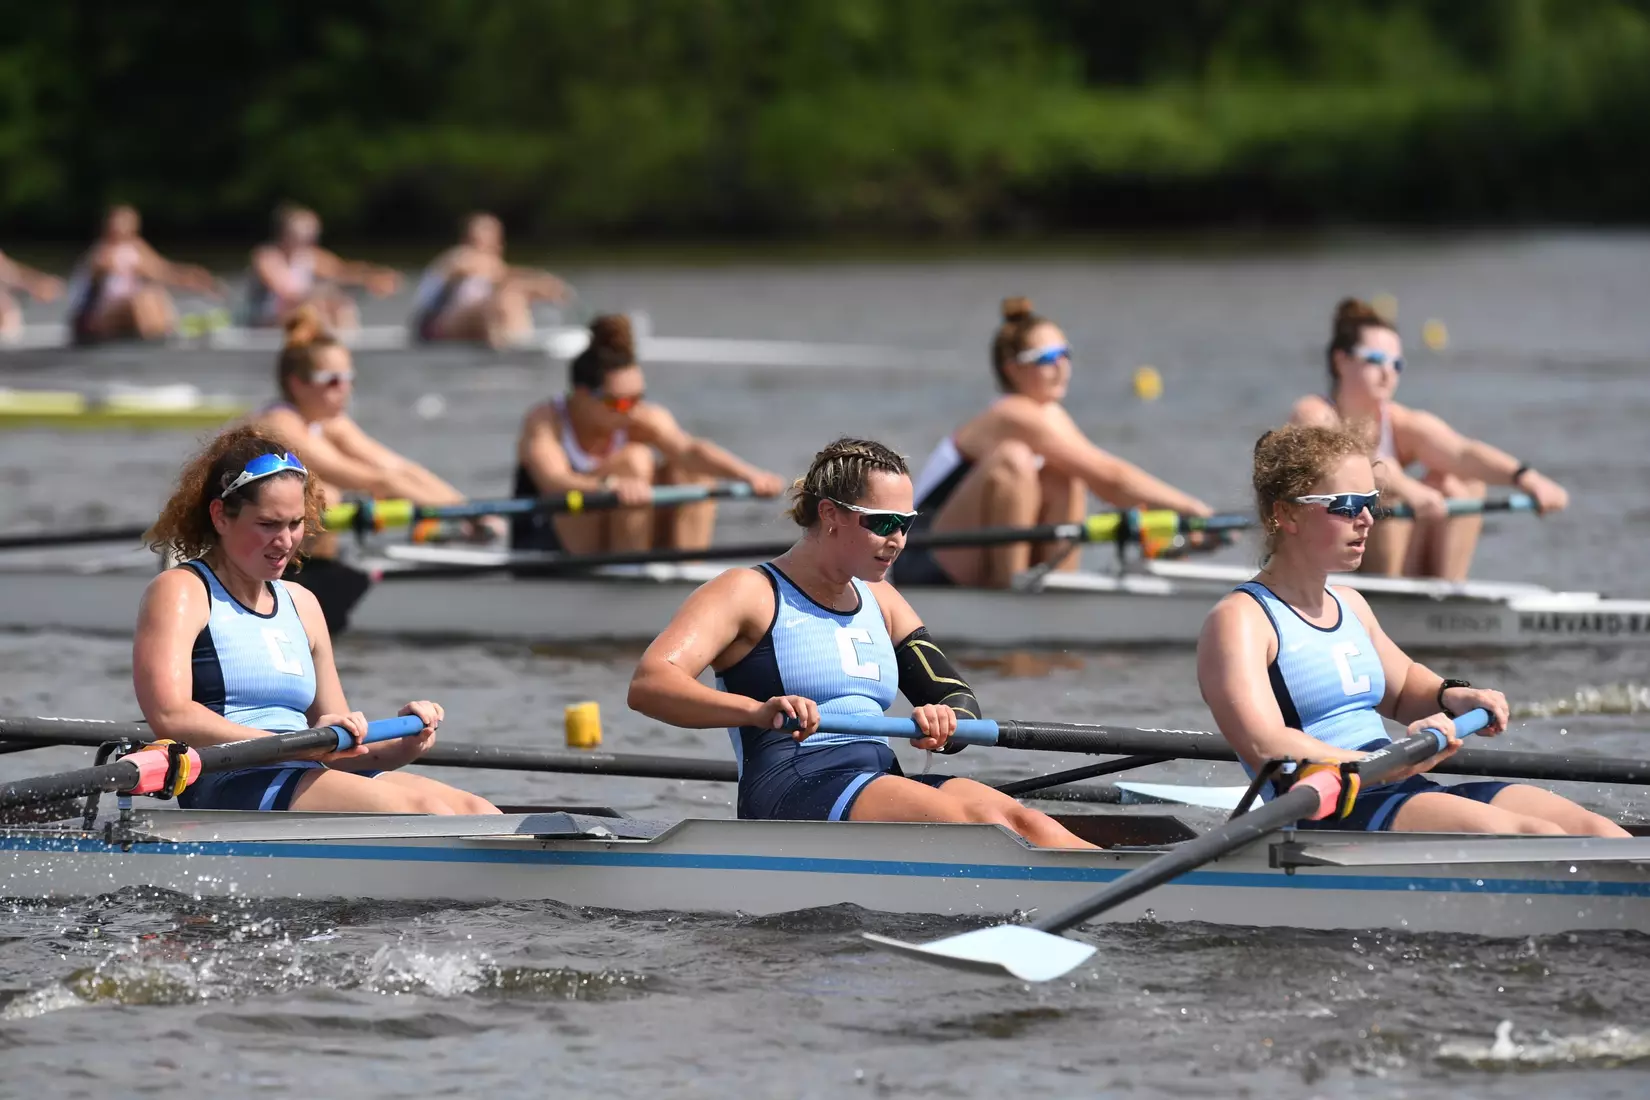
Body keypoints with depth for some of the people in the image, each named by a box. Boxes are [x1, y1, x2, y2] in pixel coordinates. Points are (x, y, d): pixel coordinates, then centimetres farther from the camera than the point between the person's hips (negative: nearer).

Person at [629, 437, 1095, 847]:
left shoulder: (880, 600, 25)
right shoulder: (751, 593, 2)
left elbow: (960, 698, 20)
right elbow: (647, 686, -13)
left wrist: (942, 721, -8)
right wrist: (758, 710, -32)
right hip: (793, 796, -7)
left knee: (1022, 824, -23)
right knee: (973, 821, -32)